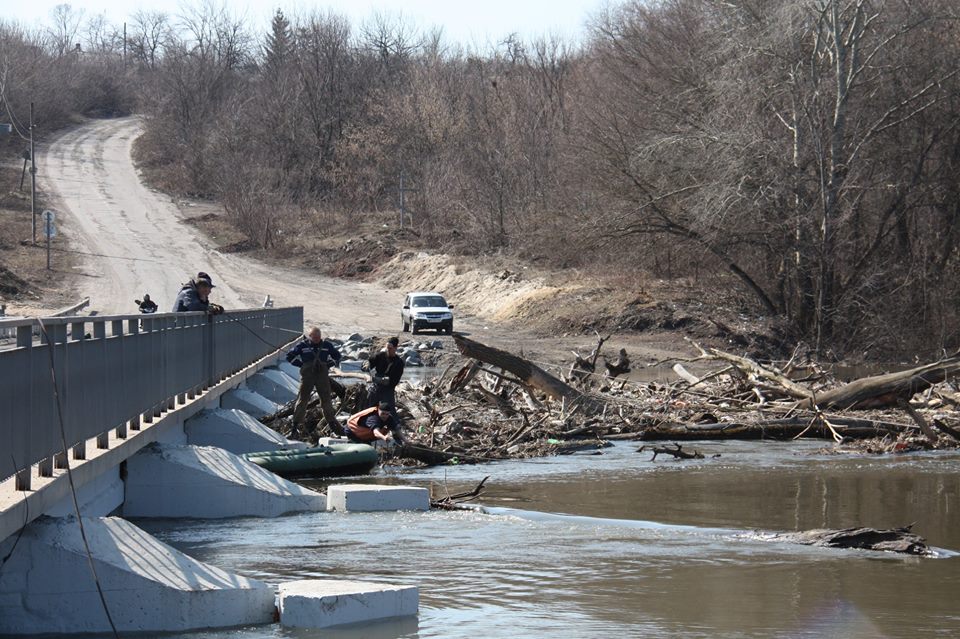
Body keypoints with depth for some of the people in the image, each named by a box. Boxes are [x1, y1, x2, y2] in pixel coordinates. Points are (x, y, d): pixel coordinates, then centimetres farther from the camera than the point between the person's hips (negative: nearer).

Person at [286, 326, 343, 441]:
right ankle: (296, 426, -2)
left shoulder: (326, 345, 7)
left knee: (326, 400, 7)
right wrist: (301, 364, -2)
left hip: (322, 375, 2)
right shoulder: (302, 345, 0)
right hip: (307, 376, -2)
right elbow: (290, 356, 6)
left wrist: (328, 365, 7)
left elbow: (337, 355, 21)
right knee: (302, 400, -4)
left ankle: (332, 424, 16)